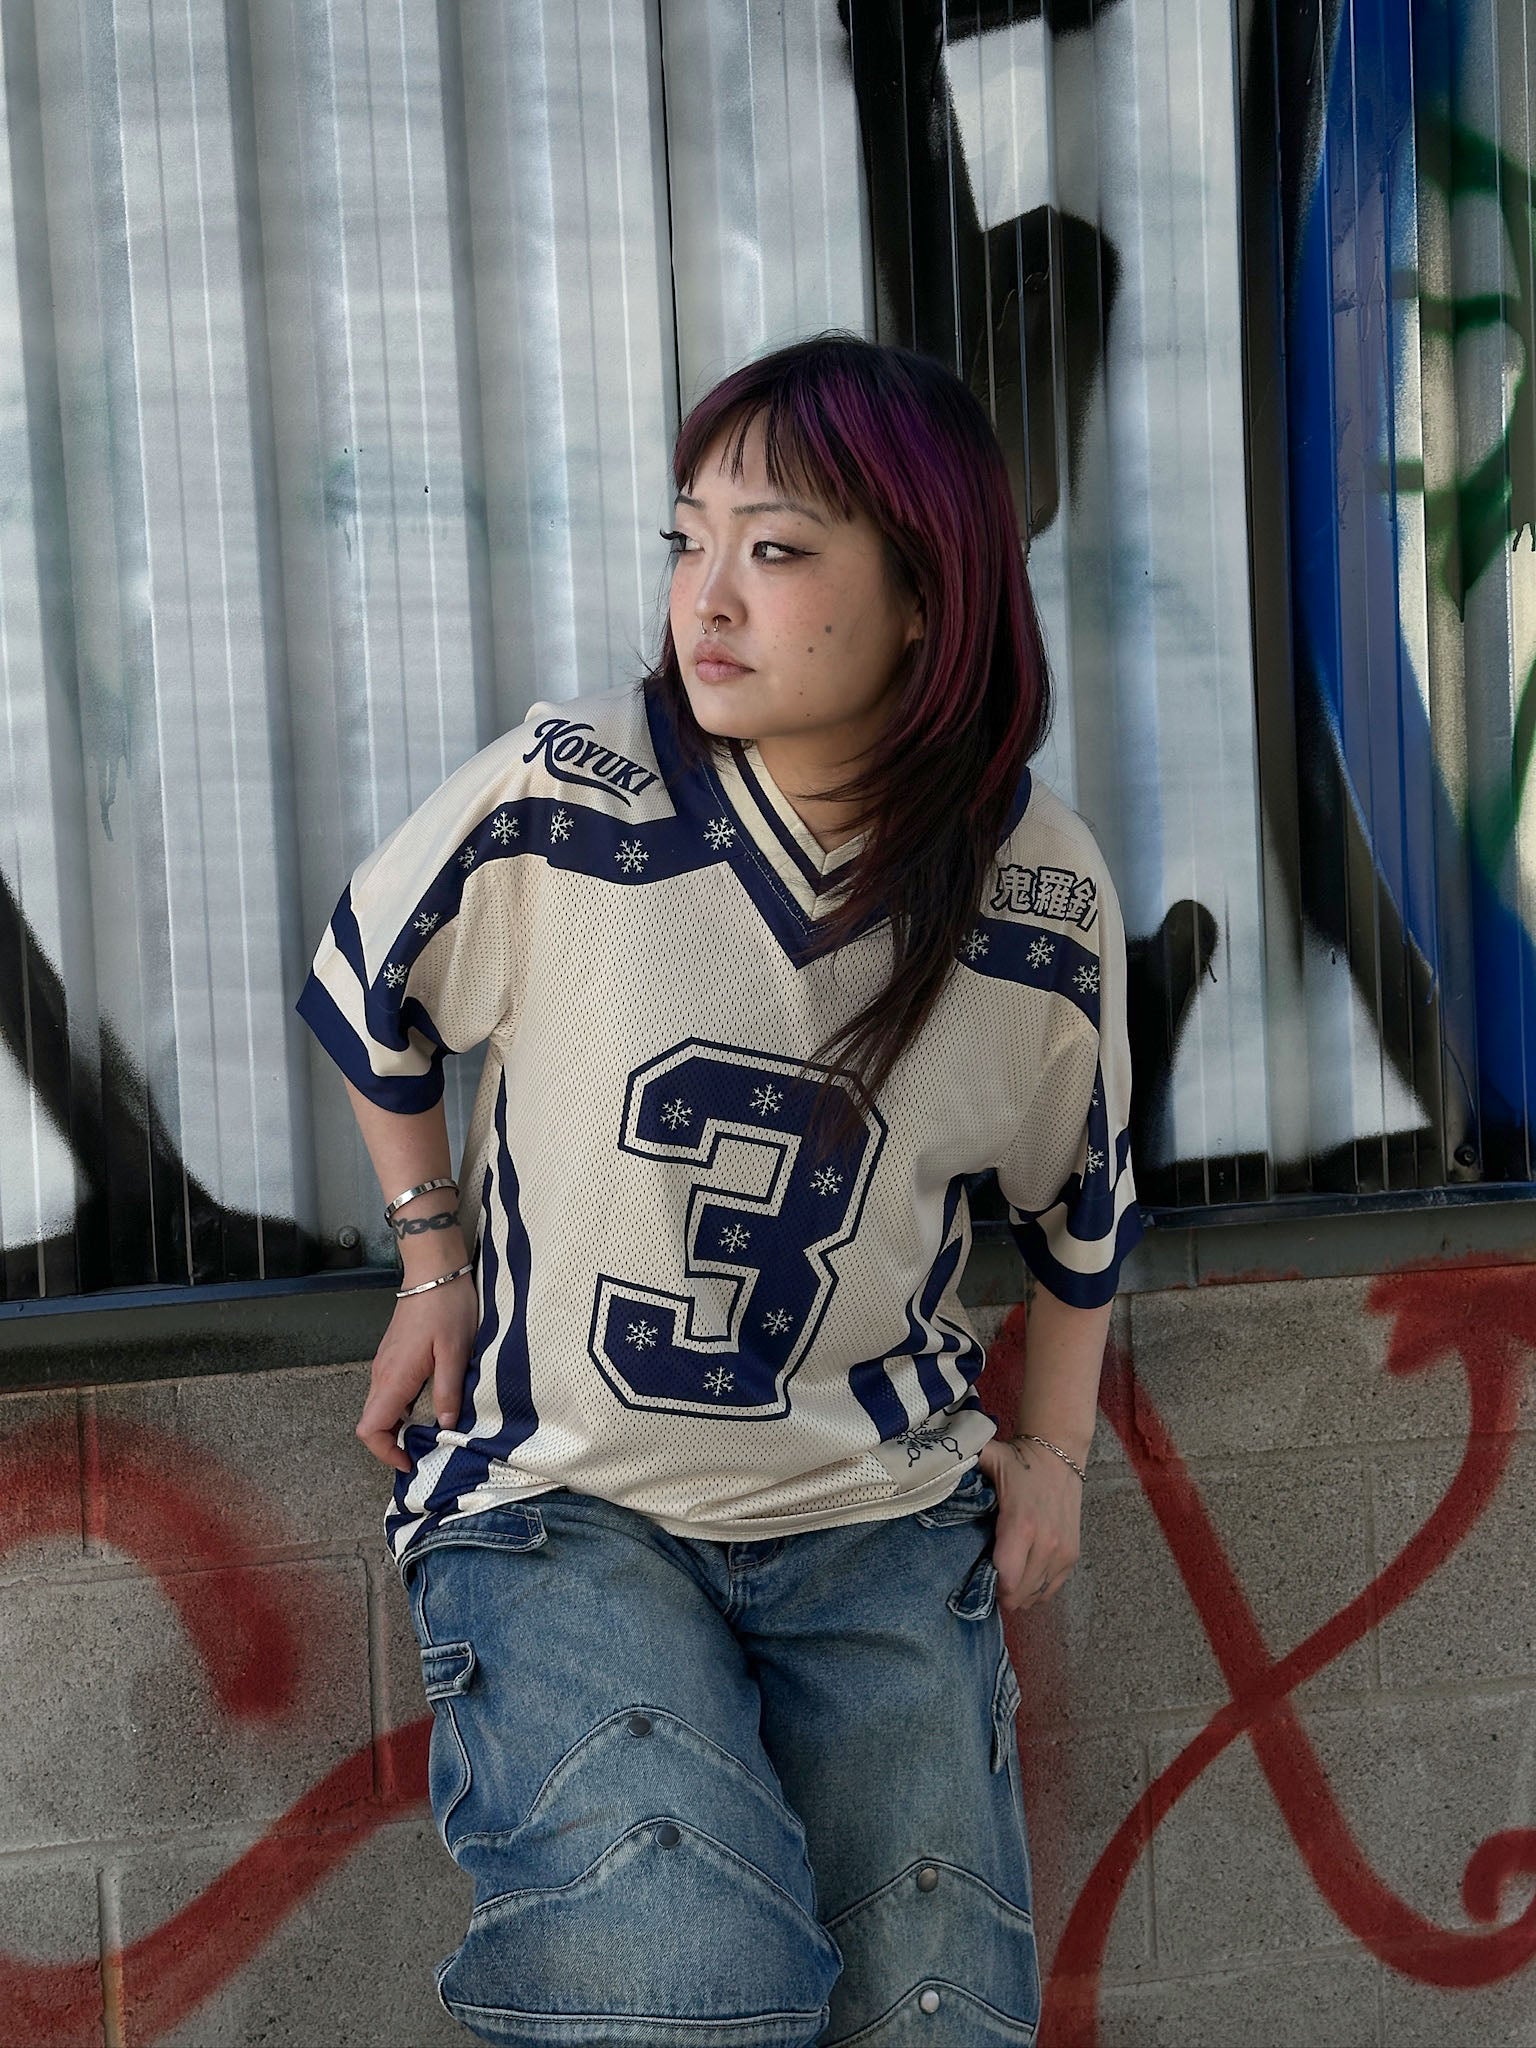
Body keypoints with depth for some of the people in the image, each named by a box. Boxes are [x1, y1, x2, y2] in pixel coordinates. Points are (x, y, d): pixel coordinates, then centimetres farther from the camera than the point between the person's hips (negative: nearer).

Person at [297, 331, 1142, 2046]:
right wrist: (436, 1265, 8)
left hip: (880, 1517, 3)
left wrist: (1054, 1449, 12)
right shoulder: (561, 795, -15)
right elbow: (368, 1000, 6)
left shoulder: (1043, 901, -7)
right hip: (563, 1497, -2)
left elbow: (1084, 1193, 13)